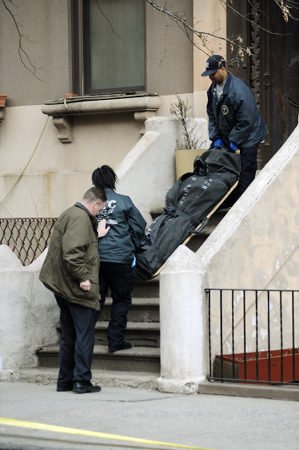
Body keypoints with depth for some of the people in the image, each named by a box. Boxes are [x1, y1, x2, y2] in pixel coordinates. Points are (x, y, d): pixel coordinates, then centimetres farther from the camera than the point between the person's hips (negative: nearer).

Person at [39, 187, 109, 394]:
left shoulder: (69, 214, 16)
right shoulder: (81, 218, -17)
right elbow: (73, 253, -26)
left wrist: (97, 236, 21)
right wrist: (83, 277, -21)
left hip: (64, 288, 10)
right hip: (78, 289, -10)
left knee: (69, 336, 15)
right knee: (85, 335, -2)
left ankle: (65, 381, 19)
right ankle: (81, 381, -1)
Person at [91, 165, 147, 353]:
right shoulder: (123, 201, -5)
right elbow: (139, 226, 0)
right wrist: (135, 246, 17)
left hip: (95, 258, 2)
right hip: (120, 258, -2)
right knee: (121, 300, 11)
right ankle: (116, 340, 7)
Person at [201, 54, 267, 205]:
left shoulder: (238, 89, -26)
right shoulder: (213, 89, 1)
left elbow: (246, 120, -25)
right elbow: (212, 115, 9)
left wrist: (234, 141, -20)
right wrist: (216, 137, -1)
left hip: (247, 138, -8)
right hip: (225, 136, 8)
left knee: (245, 176, -7)